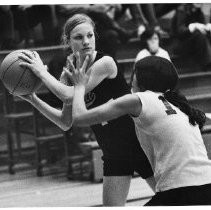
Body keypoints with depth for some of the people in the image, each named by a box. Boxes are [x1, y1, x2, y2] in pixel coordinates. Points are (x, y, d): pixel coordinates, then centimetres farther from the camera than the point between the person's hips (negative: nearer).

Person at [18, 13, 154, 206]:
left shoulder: (105, 63, -20)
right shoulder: (69, 73, -1)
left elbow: (71, 95, -29)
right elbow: (66, 122, 5)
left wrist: (41, 72, -21)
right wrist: (34, 100, -4)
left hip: (141, 144, -5)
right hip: (114, 155, 5)